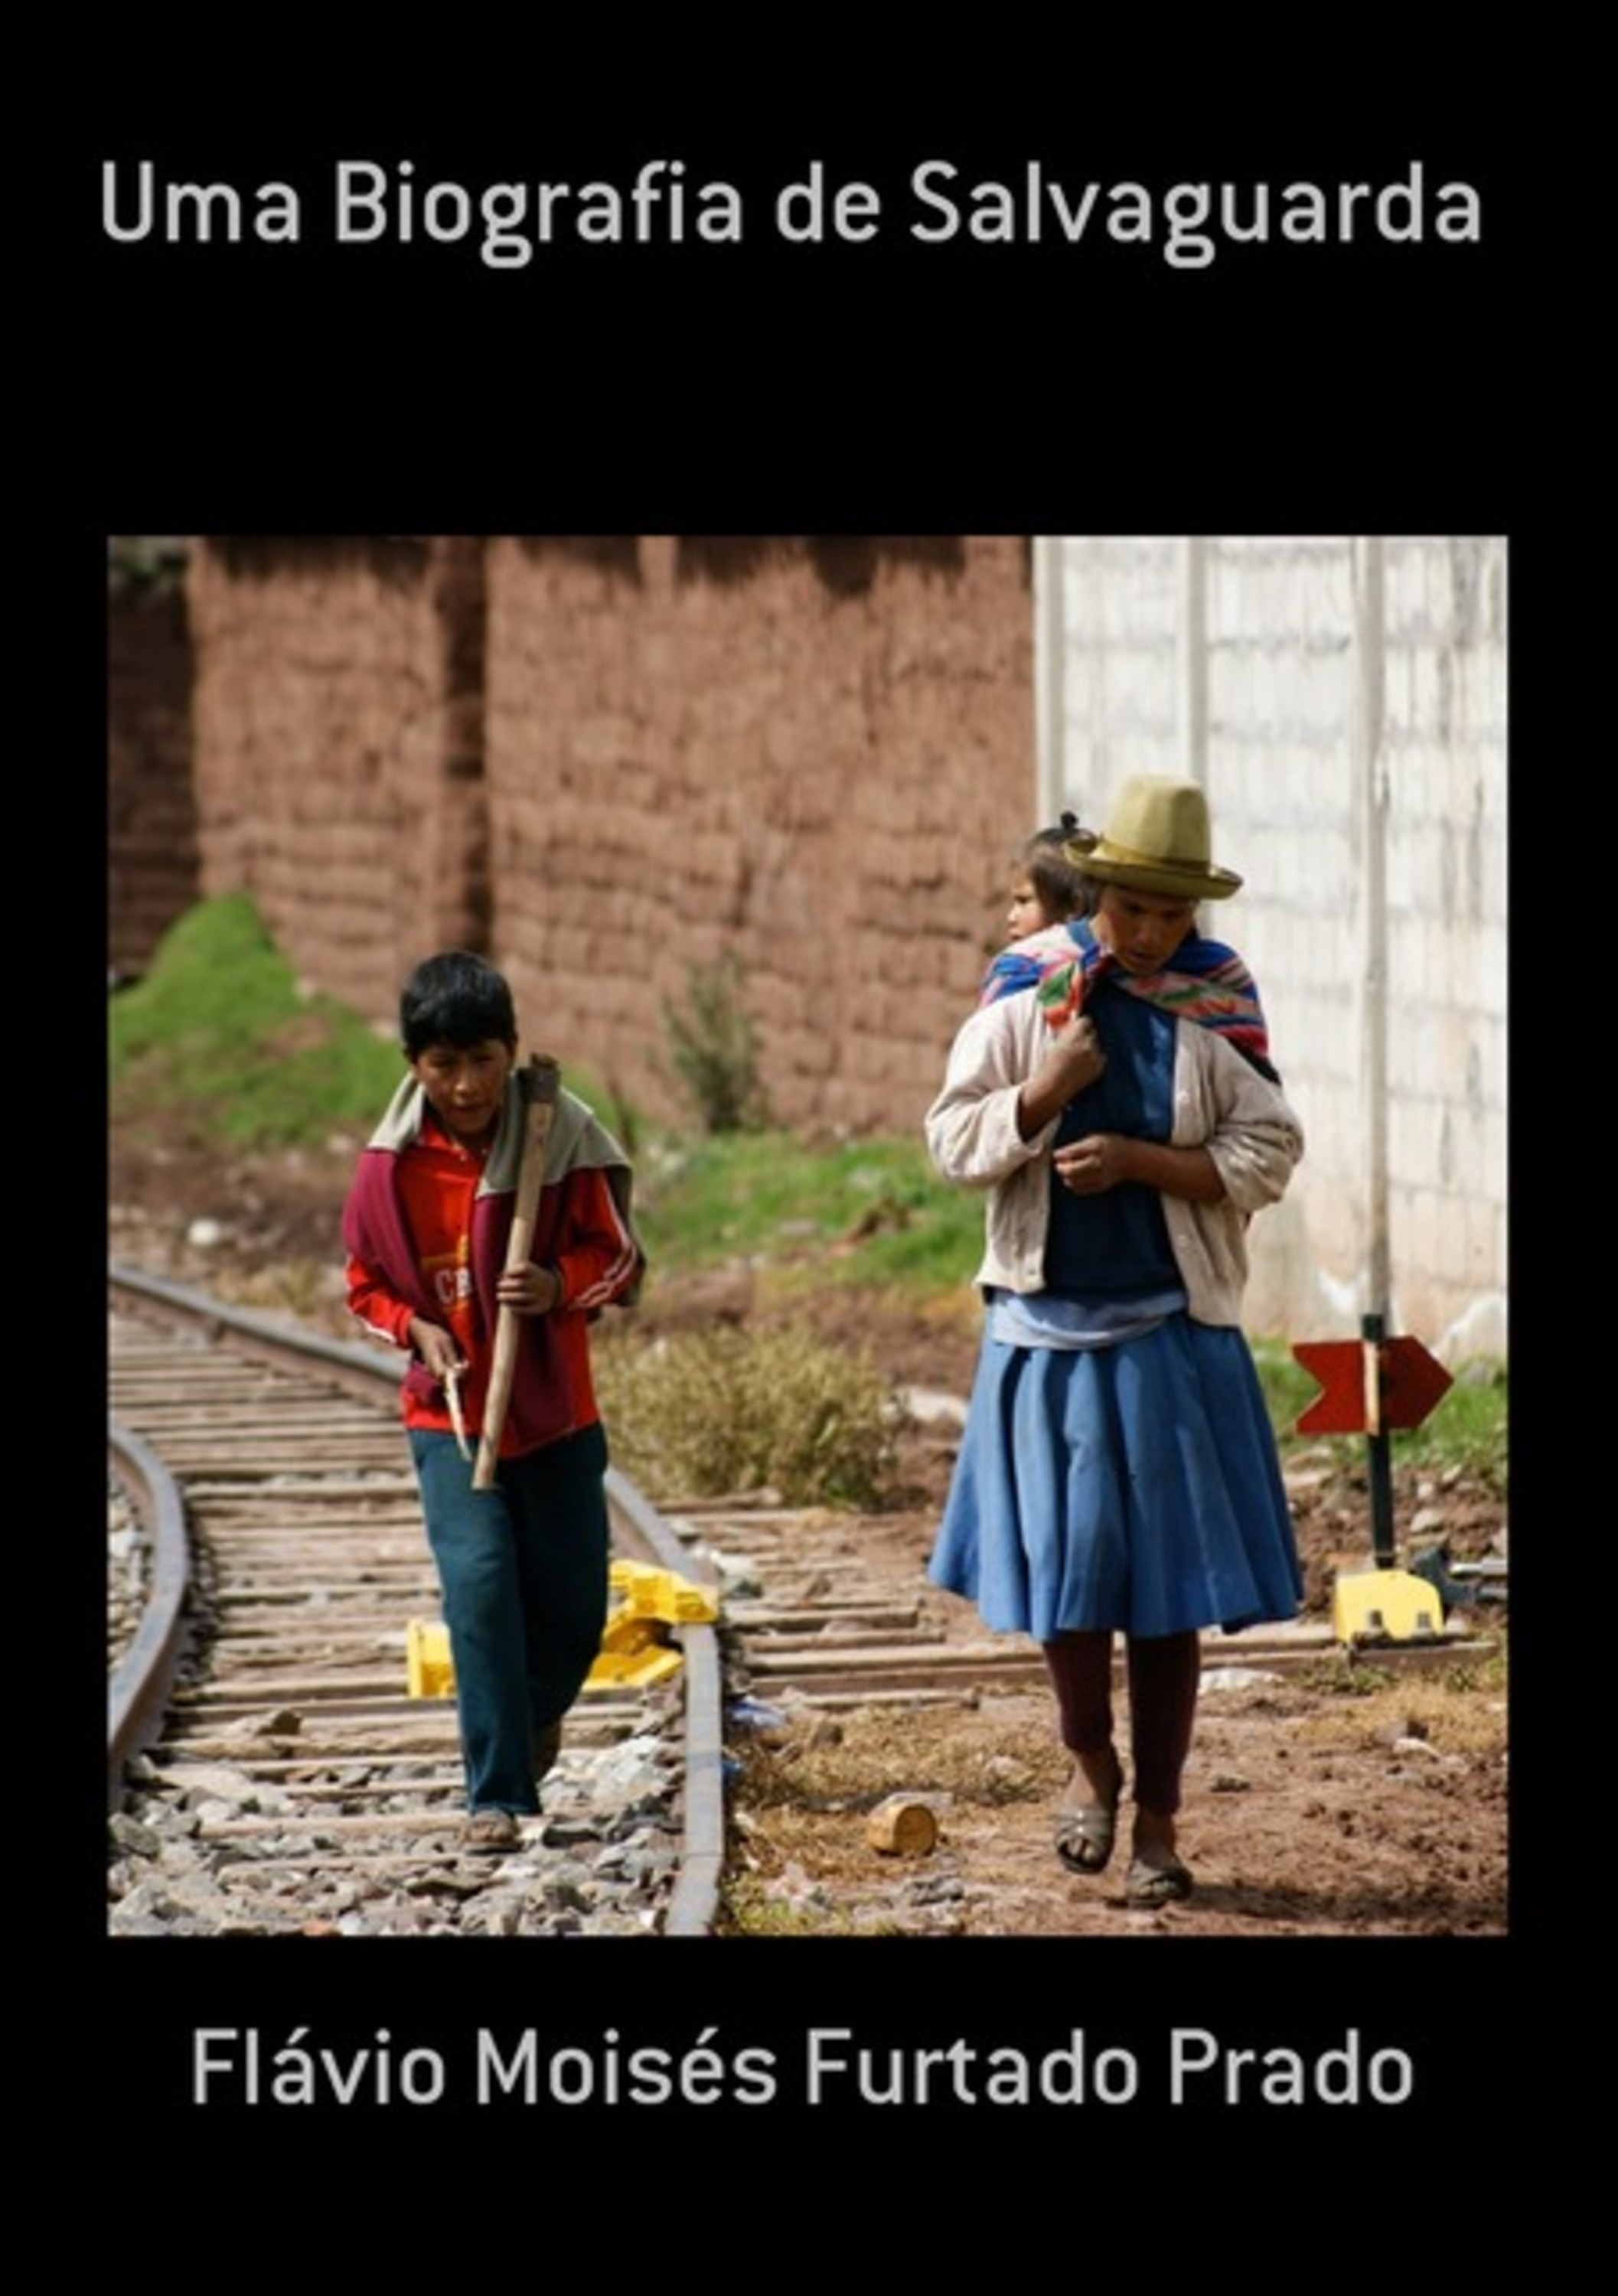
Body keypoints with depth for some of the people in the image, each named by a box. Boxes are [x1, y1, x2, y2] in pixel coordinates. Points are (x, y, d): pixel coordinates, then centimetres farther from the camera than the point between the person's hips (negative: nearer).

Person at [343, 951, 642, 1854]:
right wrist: (417, 1329, -12)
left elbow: (618, 1257, -2)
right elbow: (368, 1282, 7)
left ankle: (536, 1713, 43)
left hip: (557, 1414, 1)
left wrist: (561, 1287, -22)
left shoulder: (561, 1140, -11)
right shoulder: (394, 1165, -8)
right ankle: (497, 1794, -11)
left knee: (574, 1603, 9)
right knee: (480, 1581, -17)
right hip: (449, 1416, -1)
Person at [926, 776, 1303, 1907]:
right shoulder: (1023, 1002, 1)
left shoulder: (1217, 1014, 0)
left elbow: (1268, 1155, -4)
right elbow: (954, 1142, 1)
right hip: (1047, 1329, 1)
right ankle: (1091, 1760, 28)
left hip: (1174, 1335, -1)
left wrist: (1139, 1159, -16)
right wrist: (1043, 1093, -15)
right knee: (1063, 1558, 3)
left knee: (1168, 1579, 3)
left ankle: (1158, 1822, 12)